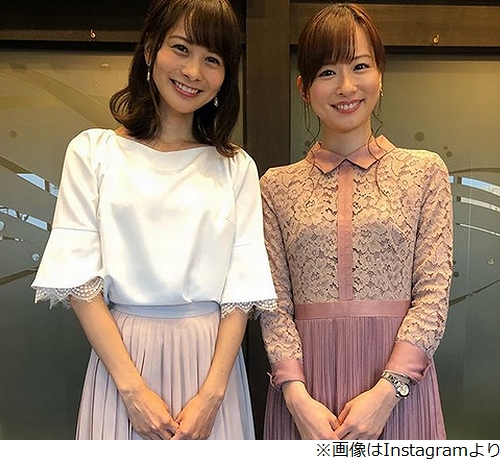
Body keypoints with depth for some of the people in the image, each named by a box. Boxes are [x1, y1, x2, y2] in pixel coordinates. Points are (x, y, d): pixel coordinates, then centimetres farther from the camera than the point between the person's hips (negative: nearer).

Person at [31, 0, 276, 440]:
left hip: (213, 357, 1)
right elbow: (79, 279, -6)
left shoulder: (237, 167, 2)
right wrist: (133, 388, -12)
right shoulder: (93, 151, -1)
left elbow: (242, 289, -1)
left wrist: (211, 394, -11)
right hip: (120, 352, -1)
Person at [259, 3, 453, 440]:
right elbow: (274, 304, -2)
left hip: (398, 379, 0)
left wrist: (385, 392, -14)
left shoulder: (425, 171, 1)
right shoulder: (276, 186, 2)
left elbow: (433, 294, -5)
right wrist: (298, 397, -13)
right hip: (305, 383, 1)